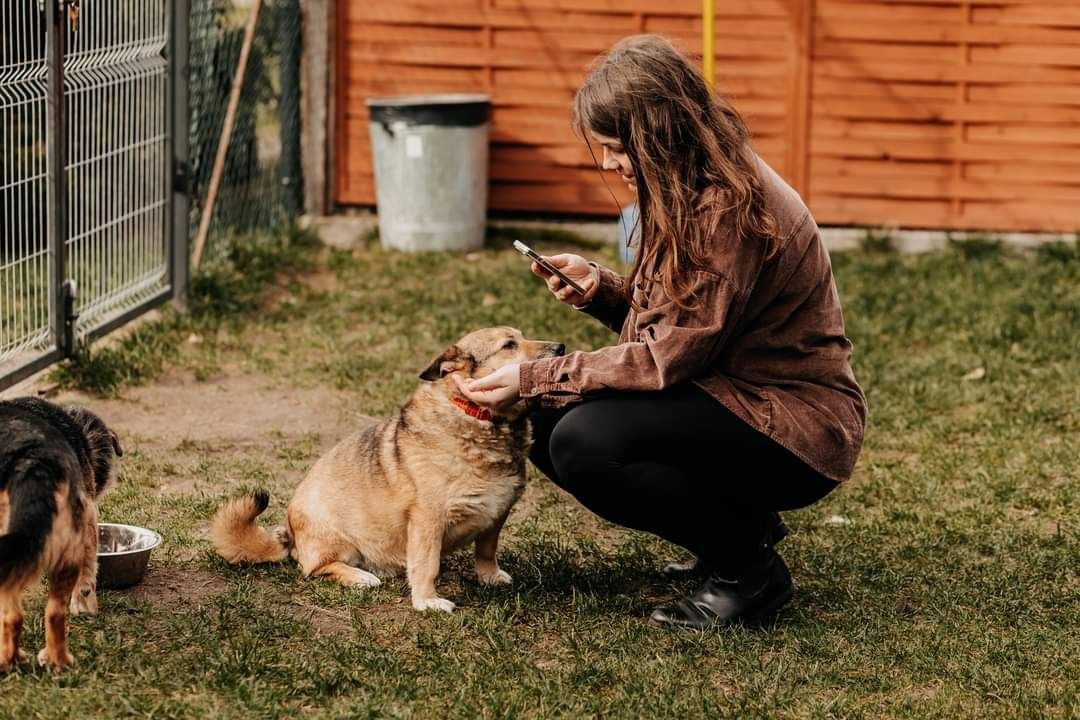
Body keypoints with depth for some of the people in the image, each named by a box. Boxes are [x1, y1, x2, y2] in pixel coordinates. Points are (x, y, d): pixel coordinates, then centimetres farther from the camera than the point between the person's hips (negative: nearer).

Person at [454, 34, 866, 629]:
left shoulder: (731, 205, -23)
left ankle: (748, 567, -8)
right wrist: (598, 288, -5)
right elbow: (668, 320, 14)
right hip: (736, 397, 10)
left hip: (796, 430, -10)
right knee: (545, 425, 2)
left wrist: (534, 379, -21)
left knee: (582, 441, -26)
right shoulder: (690, 191, 8)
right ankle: (740, 522, 11)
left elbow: (671, 357, -23)